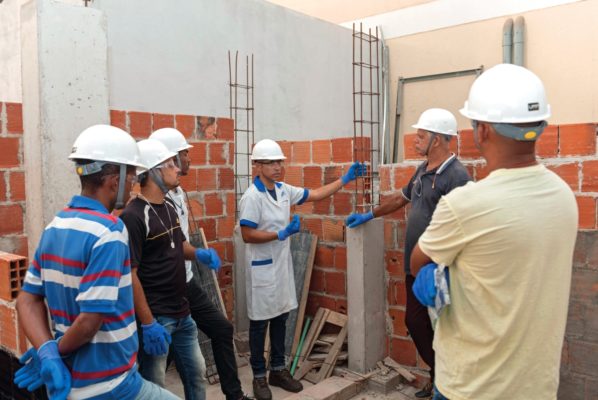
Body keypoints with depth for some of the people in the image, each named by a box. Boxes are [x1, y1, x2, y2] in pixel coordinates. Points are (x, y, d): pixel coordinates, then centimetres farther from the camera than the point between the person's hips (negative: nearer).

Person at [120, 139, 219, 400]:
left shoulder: (169, 207, 7)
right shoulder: (133, 216, -19)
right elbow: (129, 274, -20)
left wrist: (199, 253, 0)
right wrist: (148, 323, -21)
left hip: (182, 313, 8)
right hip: (156, 317, -8)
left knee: (196, 374, 20)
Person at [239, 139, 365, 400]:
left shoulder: (284, 190, 3)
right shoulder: (252, 197, -18)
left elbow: (315, 195, 10)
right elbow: (247, 235, -20)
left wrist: (345, 179, 4)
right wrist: (282, 234, -23)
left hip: (282, 264, 7)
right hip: (262, 268, -7)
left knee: (280, 319, 15)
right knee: (260, 322, 5)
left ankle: (278, 370, 30)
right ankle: (259, 376, 21)